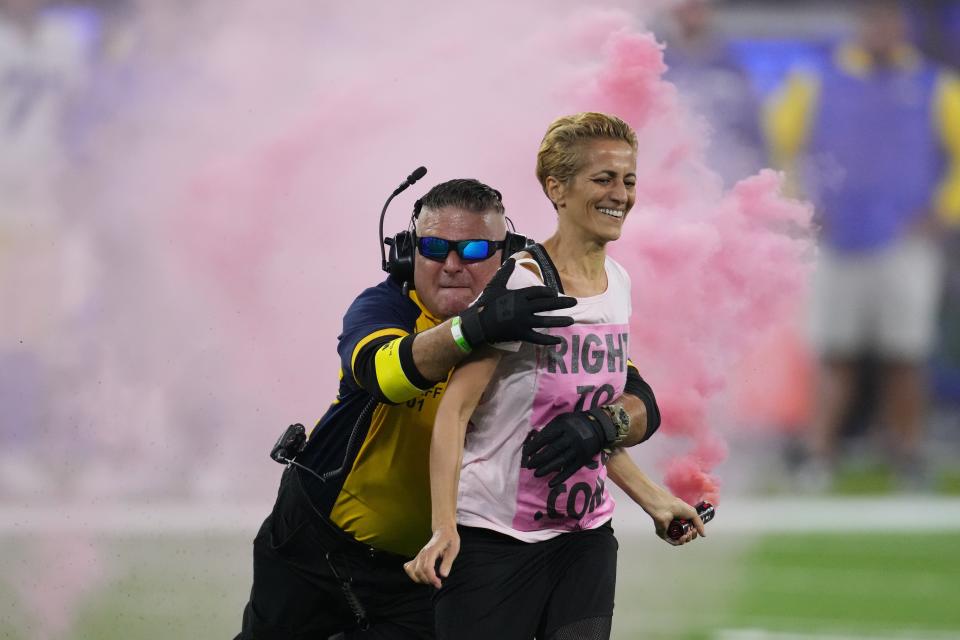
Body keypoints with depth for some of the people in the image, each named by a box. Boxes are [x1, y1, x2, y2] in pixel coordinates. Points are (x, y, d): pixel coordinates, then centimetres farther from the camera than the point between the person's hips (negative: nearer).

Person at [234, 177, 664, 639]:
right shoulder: (385, 306, -20)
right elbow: (384, 372, -45)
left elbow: (639, 402, -19)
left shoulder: (536, 325, -13)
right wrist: (472, 328, -63)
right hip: (313, 541, -1)